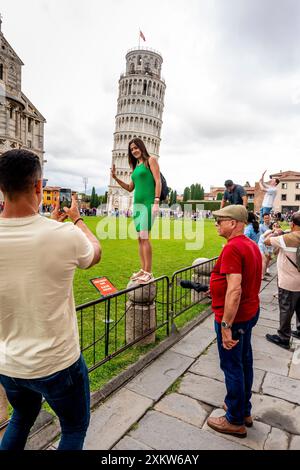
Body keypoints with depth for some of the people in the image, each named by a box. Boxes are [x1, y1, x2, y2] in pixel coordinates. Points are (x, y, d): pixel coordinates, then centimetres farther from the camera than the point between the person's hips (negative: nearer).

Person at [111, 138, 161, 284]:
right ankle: (143, 270, 12)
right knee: (140, 238, 6)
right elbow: (130, 188, 24)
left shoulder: (151, 160, 3)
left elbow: (158, 181, -7)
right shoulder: (135, 166, 22)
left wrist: (156, 202, -17)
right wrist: (116, 178, 11)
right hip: (137, 203, 7)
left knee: (144, 237, -14)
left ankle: (148, 273, -10)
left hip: (148, 203, -7)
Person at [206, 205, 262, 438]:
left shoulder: (233, 247, -24)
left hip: (234, 316, -10)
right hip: (250, 312, 10)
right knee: (244, 362, 21)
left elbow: (234, 290, -30)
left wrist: (226, 326, -27)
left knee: (232, 367, 6)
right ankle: (244, 410, 38)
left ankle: (235, 421, 24)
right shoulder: (251, 245, 7)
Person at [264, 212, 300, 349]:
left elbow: (267, 241, -11)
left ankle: (283, 338, 16)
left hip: (288, 283, -7)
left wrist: (276, 233, 7)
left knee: (286, 311, 5)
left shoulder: (287, 238, -22)